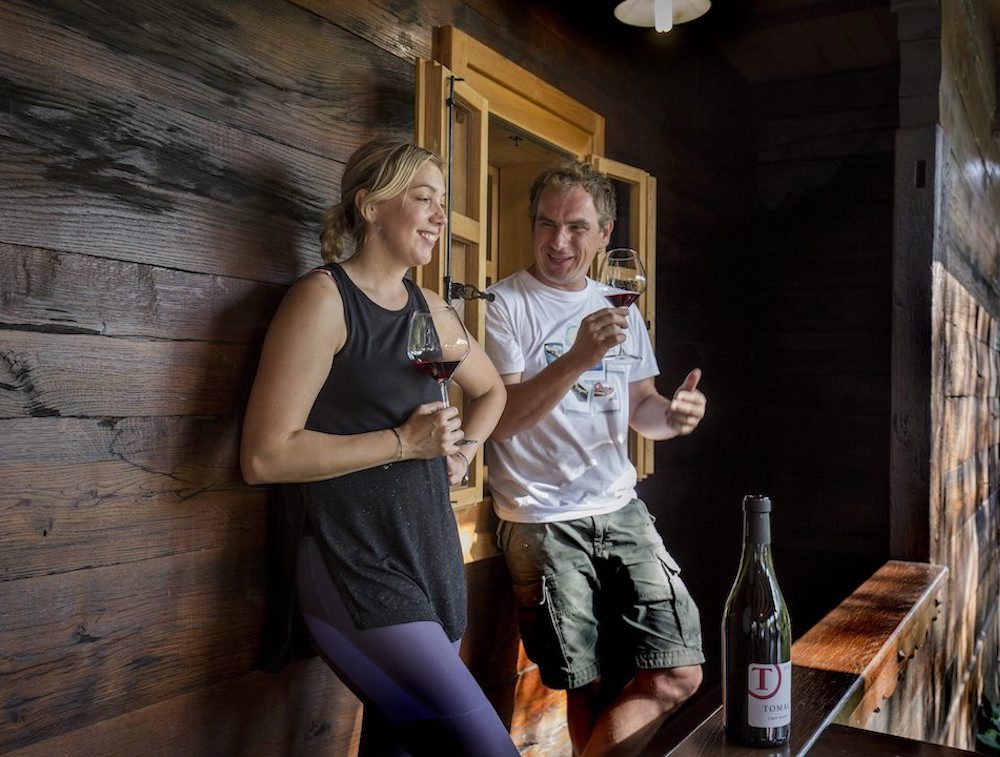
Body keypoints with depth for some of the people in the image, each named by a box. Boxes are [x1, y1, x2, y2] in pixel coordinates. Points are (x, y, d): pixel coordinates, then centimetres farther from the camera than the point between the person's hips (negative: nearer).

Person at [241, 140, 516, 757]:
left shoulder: (427, 307, 11)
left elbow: (491, 390, 29)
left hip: (432, 555, 7)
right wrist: (402, 442, -15)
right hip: (356, 567, -7)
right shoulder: (324, 298, -11)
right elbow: (264, 457, -16)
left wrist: (462, 449, 9)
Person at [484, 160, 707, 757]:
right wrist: (578, 358, -27)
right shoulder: (505, 304, -6)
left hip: (620, 510, 5)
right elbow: (500, 418, -15)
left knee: (679, 675, -1)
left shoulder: (621, 309, 14)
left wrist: (671, 415, -5)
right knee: (593, 689, 3)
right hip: (542, 522, -5)